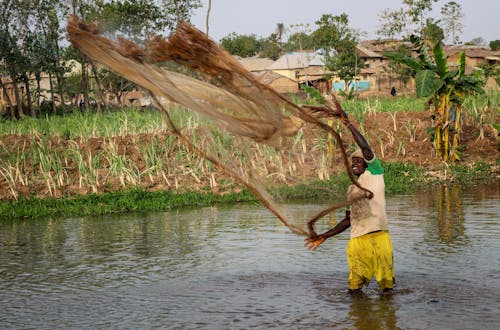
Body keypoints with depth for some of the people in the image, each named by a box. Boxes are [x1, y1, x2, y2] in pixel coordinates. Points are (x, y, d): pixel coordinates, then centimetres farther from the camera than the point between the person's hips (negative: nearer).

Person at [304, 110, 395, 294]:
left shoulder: (374, 173, 6)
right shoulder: (351, 190, 23)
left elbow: (366, 149, -9)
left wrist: (349, 125, -10)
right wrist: (325, 236, 23)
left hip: (378, 236, -6)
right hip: (356, 240, 6)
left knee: (386, 284, -1)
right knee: (354, 286, 5)